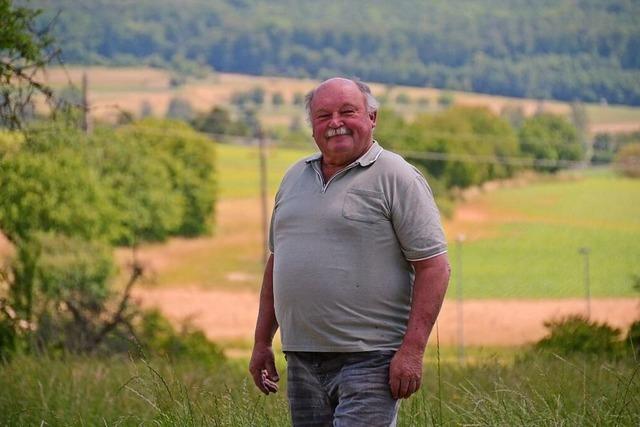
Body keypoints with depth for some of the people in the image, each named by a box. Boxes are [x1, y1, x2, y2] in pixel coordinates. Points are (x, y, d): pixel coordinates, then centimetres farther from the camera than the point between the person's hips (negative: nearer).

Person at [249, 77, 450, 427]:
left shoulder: (397, 178, -5)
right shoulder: (295, 178, 16)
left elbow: (433, 266, -10)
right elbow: (276, 261, 24)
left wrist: (412, 349, -17)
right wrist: (262, 342, 19)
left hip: (368, 359, -7)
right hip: (302, 359, 7)